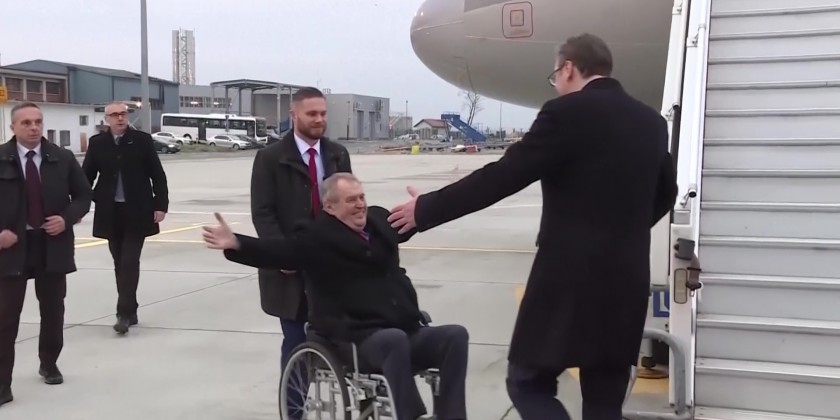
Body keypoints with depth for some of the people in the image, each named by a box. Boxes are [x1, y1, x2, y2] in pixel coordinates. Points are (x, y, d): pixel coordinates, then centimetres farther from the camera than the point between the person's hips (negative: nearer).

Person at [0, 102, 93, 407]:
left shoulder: (62, 158, 2)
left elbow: (83, 196, 7)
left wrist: (66, 219, -10)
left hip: (52, 245, 2)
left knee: (53, 310, 14)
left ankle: (49, 364, 34)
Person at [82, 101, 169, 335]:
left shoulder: (142, 140, -3)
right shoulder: (97, 143, 3)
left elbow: (157, 174, -1)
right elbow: (87, 175, 7)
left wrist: (160, 204, -7)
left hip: (137, 211, -3)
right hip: (111, 212, 3)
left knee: (130, 261, -8)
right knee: (120, 263, 9)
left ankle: (125, 313, -6)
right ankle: (129, 311, 19)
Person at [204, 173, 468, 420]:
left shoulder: (379, 220, 16)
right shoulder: (318, 237, -3)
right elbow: (277, 251, -15)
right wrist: (236, 244, -31)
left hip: (409, 332, 6)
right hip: (361, 338, -6)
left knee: (456, 335, -18)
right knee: (394, 340, -38)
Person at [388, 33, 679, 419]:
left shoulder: (567, 113, -10)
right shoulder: (651, 121, 11)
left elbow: (502, 177, -11)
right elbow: (664, 195, 25)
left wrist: (426, 209, -1)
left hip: (571, 277, -7)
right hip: (628, 282, 7)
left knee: (527, 383, 8)